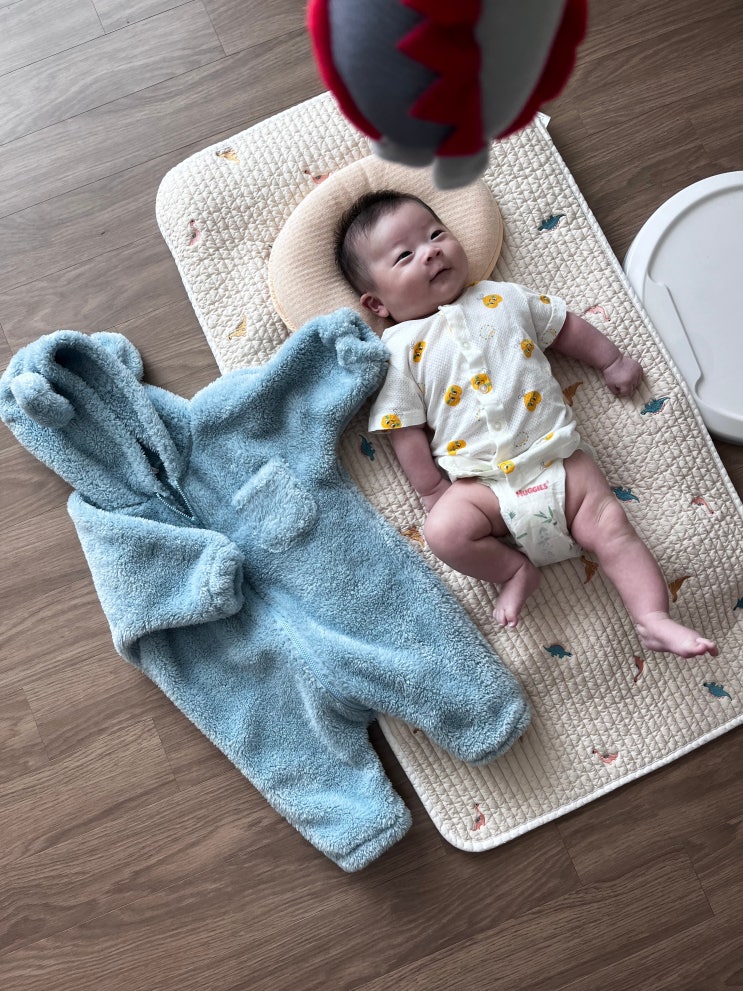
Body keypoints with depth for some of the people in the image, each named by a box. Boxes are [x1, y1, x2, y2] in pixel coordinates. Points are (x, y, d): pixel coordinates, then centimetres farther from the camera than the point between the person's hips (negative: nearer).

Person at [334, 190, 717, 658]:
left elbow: (564, 325, 26)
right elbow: (406, 429, 0)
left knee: (613, 526, -11)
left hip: (558, 456, 2)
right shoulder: (401, 349, 1)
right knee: (444, 529, -27)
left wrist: (613, 361, 25)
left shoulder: (504, 299, 12)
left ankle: (655, 620, -5)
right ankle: (515, 570, -4)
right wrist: (433, 491, -4)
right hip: (481, 482, -2)